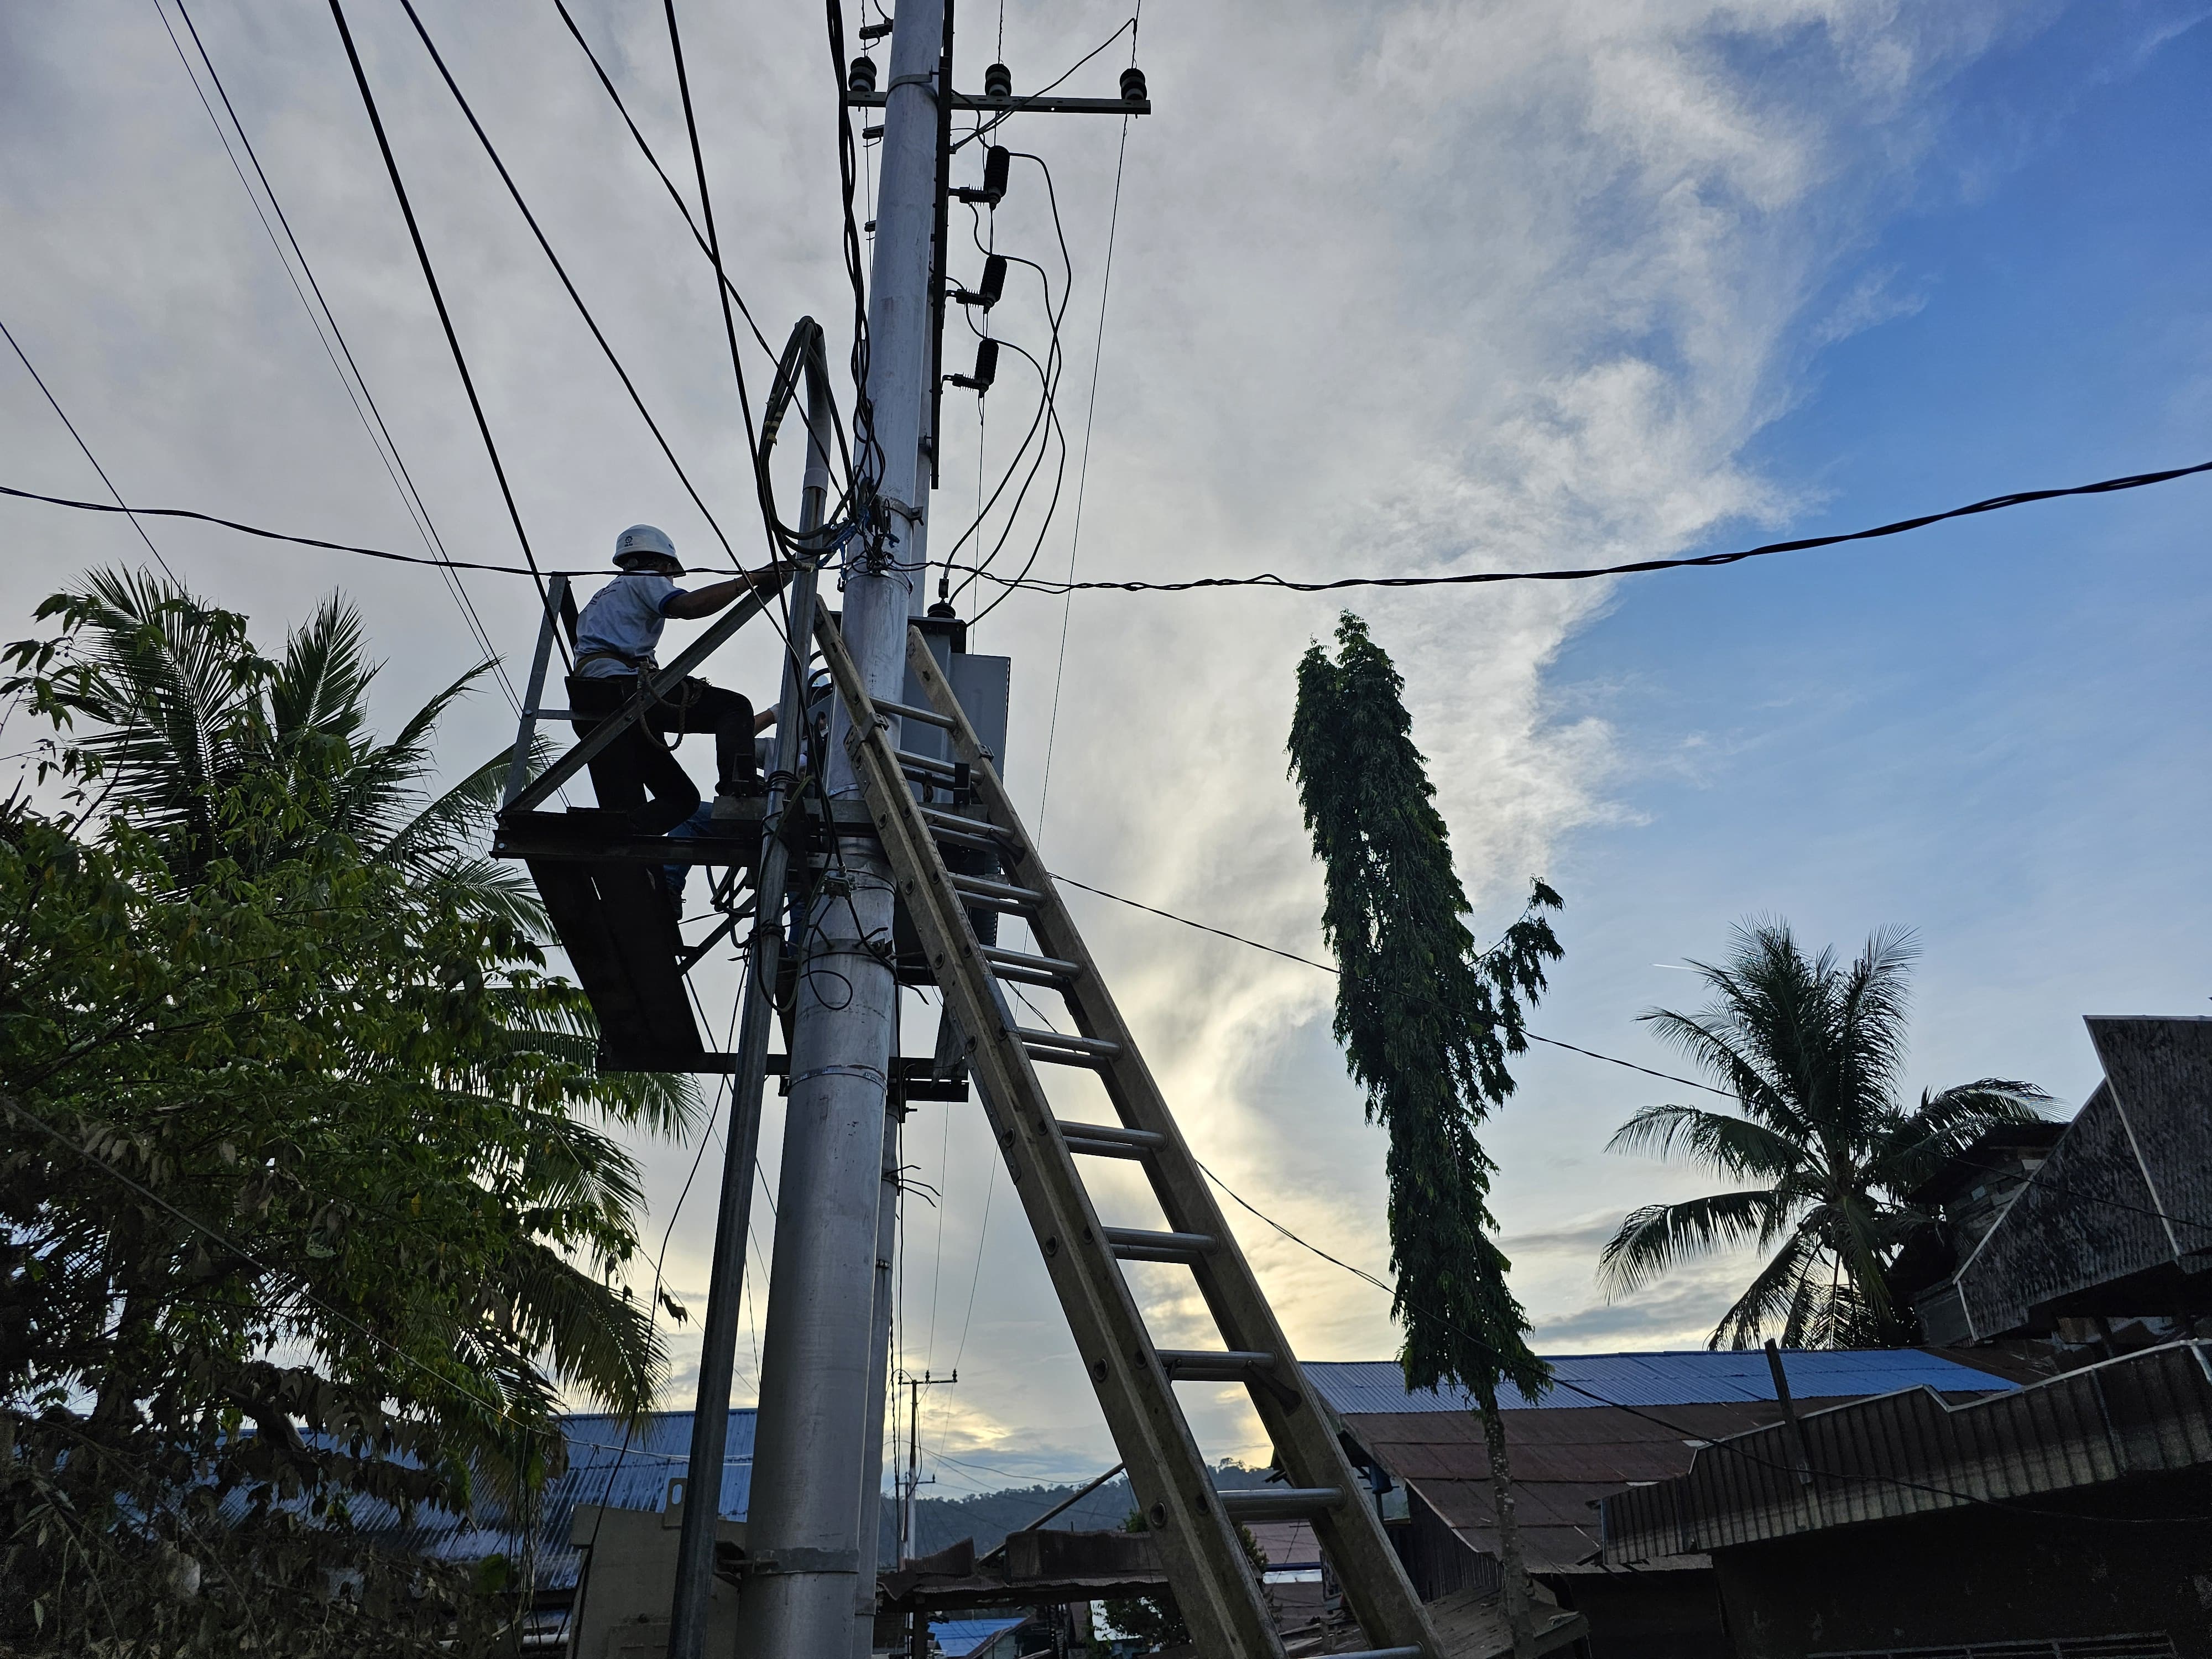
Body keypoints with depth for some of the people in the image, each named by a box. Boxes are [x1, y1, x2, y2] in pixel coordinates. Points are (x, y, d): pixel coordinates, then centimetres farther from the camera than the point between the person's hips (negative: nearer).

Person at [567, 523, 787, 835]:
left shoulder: (599, 600, 40)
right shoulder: (645, 581, 11)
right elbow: (688, 605, -10)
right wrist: (749, 579, -9)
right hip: (623, 690, -8)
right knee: (735, 708, -4)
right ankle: (740, 791, -29)